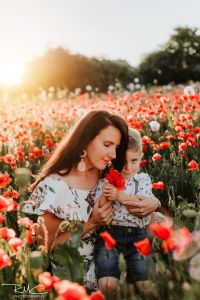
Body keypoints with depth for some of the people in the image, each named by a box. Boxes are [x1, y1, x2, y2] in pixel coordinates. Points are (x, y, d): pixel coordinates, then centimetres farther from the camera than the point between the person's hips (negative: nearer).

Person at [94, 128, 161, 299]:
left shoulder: (144, 179, 8)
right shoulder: (104, 181, 4)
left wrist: (120, 196, -11)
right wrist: (104, 197, -16)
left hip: (138, 236, 1)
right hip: (109, 234, -1)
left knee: (147, 284, -13)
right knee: (107, 284, -19)